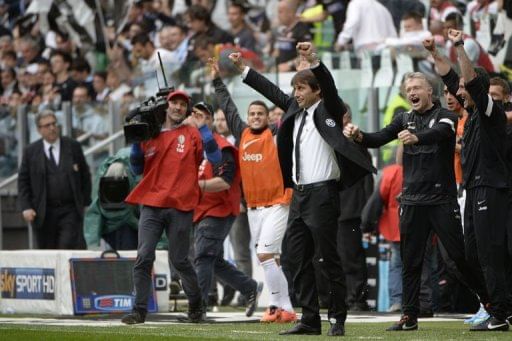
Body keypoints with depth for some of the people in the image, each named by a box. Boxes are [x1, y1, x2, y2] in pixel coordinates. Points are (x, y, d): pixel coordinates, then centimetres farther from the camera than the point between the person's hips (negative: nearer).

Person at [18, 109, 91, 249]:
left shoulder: (73, 147, 6)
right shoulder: (31, 152, 5)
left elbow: (85, 176, 11)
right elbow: (23, 181, 5)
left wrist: (85, 202, 7)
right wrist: (26, 207, -5)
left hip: (70, 211, -1)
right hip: (44, 214, 1)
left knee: (69, 248, -13)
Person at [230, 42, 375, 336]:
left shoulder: (328, 111, -3)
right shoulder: (295, 110, 15)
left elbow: (330, 88, -21)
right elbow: (272, 91, 25)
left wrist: (314, 61, -36)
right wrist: (243, 69, 28)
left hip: (322, 193, -8)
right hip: (299, 193, 8)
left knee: (328, 259, -4)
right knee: (297, 259, 6)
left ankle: (338, 319, 2)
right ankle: (310, 319, 10)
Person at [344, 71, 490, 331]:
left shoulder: (445, 117, -4)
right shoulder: (404, 119, 12)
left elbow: (439, 132, -26)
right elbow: (379, 139, 1)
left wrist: (416, 138, -47)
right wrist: (359, 136, -21)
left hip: (442, 199, -4)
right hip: (412, 200, 4)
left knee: (461, 255, -3)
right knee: (410, 261, 3)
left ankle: (490, 300, 9)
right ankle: (409, 316, 6)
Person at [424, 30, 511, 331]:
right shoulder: (473, 111, 16)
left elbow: (472, 80, -22)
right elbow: (450, 78, 23)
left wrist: (460, 48, -24)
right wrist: (435, 53, 21)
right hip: (475, 190, 10)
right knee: (473, 254, 10)